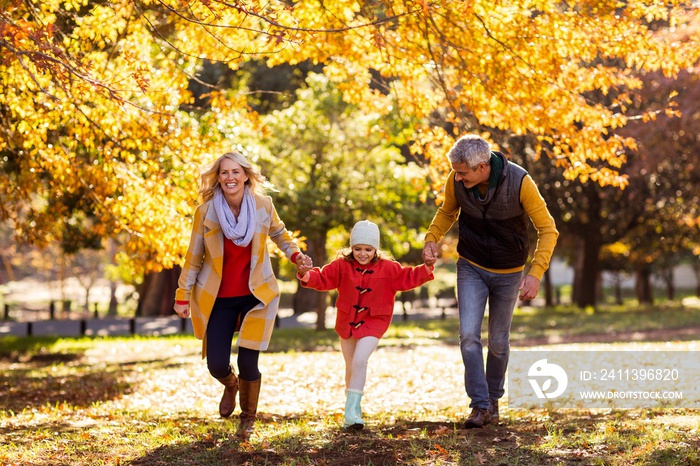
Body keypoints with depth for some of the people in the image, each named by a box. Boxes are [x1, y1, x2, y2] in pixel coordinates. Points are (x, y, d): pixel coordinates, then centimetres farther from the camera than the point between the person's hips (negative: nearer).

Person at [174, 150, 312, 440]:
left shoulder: (263, 205, -7)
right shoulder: (206, 211, -9)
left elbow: (278, 232, 16)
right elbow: (193, 256, 0)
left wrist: (295, 255, 0)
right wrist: (183, 296, 0)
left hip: (256, 295, 0)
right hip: (218, 299, 0)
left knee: (248, 364, -6)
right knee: (216, 365, -4)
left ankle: (248, 419, 24)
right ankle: (231, 386, 37)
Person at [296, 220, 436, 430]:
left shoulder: (387, 268, -5)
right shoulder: (342, 266, -4)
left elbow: (408, 278, -3)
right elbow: (323, 278, -7)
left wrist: (426, 270, -17)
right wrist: (308, 276, -26)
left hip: (373, 321, -3)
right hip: (347, 321, 3)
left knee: (359, 360, -22)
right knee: (351, 367, 13)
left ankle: (352, 410, -18)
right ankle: (352, 409, 30)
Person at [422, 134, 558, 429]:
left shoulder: (520, 182, -27)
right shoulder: (456, 181, -17)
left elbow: (547, 230, -18)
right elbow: (448, 211, 7)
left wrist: (535, 274, -29)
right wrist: (431, 238, -11)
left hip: (508, 272, -1)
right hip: (471, 268, 2)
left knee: (498, 341, 10)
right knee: (468, 334, -13)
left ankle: (494, 398, 31)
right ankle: (479, 404, -6)